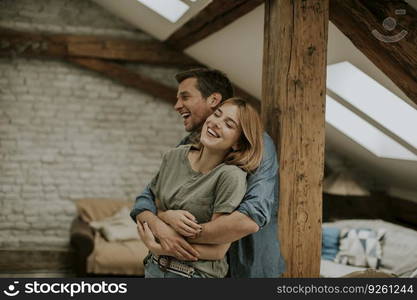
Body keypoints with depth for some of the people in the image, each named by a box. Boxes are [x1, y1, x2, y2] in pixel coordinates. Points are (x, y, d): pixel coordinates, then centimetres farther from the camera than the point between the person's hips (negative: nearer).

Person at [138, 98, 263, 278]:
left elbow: (217, 250, -19)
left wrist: (156, 247, -15)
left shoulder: (231, 176, -20)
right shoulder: (174, 157, -3)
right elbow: (153, 208, 6)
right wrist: (168, 216, -16)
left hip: (198, 273, -4)